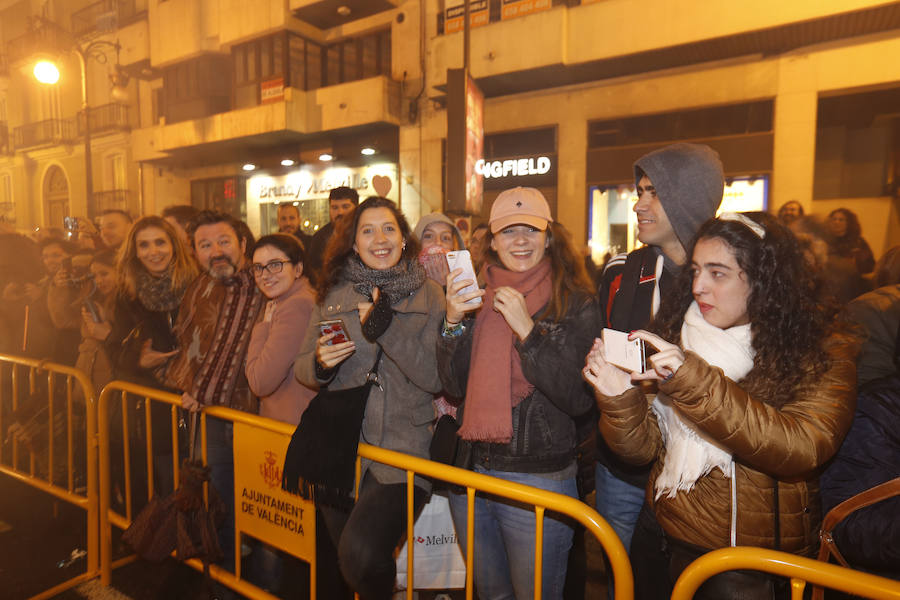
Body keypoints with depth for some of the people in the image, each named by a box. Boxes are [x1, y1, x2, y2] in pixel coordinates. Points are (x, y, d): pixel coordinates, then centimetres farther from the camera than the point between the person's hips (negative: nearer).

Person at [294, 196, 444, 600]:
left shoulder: (428, 296, -1)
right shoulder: (334, 295, 7)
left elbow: (436, 378, -11)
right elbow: (301, 369, 11)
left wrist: (386, 329, -20)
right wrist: (320, 364, -11)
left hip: (401, 450, -3)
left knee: (360, 555, -20)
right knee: (344, 559, 15)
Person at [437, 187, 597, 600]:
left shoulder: (576, 303, -9)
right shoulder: (477, 297, 3)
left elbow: (580, 399, -17)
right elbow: (455, 386, -2)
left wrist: (527, 330, -24)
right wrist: (453, 322, -17)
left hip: (540, 478, -4)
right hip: (471, 471, 4)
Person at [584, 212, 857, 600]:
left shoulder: (822, 350, -11)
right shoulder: (675, 334, -4)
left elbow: (802, 449, -27)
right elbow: (645, 448, -5)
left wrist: (691, 380, -35)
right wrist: (620, 396, -25)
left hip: (753, 564, -3)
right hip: (663, 538, 4)